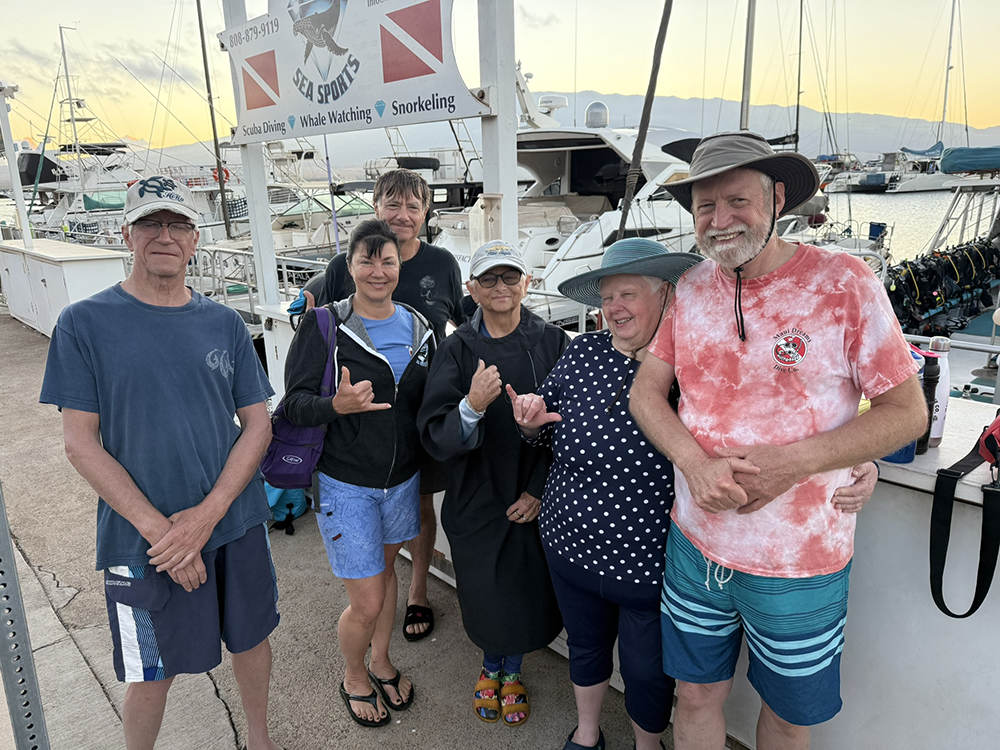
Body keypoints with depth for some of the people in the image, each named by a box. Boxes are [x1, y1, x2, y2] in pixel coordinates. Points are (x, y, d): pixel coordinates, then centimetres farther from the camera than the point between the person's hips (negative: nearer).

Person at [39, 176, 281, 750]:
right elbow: (81, 443, -9)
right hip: (142, 540, -3)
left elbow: (258, 424, -1)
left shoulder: (224, 323, 1)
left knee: (252, 637, 19)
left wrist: (207, 514, -13)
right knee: (153, 674, 13)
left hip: (237, 523, 3)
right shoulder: (85, 324, -7)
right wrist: (156, 526, -17)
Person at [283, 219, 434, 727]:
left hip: (402, 478, 5)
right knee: (367, 604, 1)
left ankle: (381, 661, 47)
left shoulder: (419, 328, 1)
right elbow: (294, 404, -15)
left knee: (385, 570, 23)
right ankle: (354, 677, 33)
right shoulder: (323, 327, -13)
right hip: (346, 484, -4)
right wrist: (337, 405, -34)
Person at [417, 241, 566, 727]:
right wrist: (473, 407, -33)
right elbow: (434, 436, -14)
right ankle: (490, 668, 45)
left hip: (536, 500, 1)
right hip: (477, 500, 0)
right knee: (486, 597, 11)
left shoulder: (551, 342, -4)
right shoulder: (458, 350, -6)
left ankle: (511, 673, 42)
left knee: (528, 593, 10)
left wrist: (539, 490, -8)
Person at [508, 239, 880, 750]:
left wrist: (855, 468, -27)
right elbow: (549, 431, 8)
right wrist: (532, 422, -15)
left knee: (646, 671, 18)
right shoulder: (581, 353, -6)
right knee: (585, 646, 27)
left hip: (652, 567, -3)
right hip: (571, 549, 4)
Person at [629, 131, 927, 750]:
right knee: (697, 697, 20)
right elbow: (646, 390, 1)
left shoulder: (845, 282, -13)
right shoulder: (692, 288, -1)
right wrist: (696, 465, -18)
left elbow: (908, 411, -9)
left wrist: (792, 462, -23)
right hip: (696, 544, 3)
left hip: (801, 561, -2)